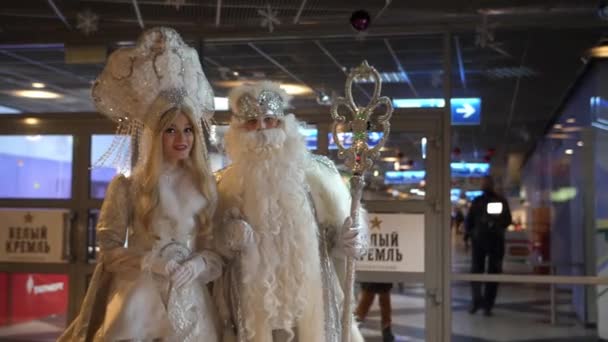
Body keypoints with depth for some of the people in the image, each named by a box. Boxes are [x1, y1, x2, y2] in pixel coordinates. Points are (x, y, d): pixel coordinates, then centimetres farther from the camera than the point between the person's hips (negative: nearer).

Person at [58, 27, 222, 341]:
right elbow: (109, 247, -3)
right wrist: (148, 263, -17)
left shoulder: (205, 187, 7)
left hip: (188, 298, 3)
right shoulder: (127, 185, -1)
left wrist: (197, 265, -13)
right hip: (138, 296, -3)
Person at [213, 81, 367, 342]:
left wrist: (349, 241, -18)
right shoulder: (230, 182, 5)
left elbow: (344, 220, 2)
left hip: (309, 293, -1)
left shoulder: (315, 172, 0)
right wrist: (228, 239, -8)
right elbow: (219, 244, 13)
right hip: (255, 299, 1)